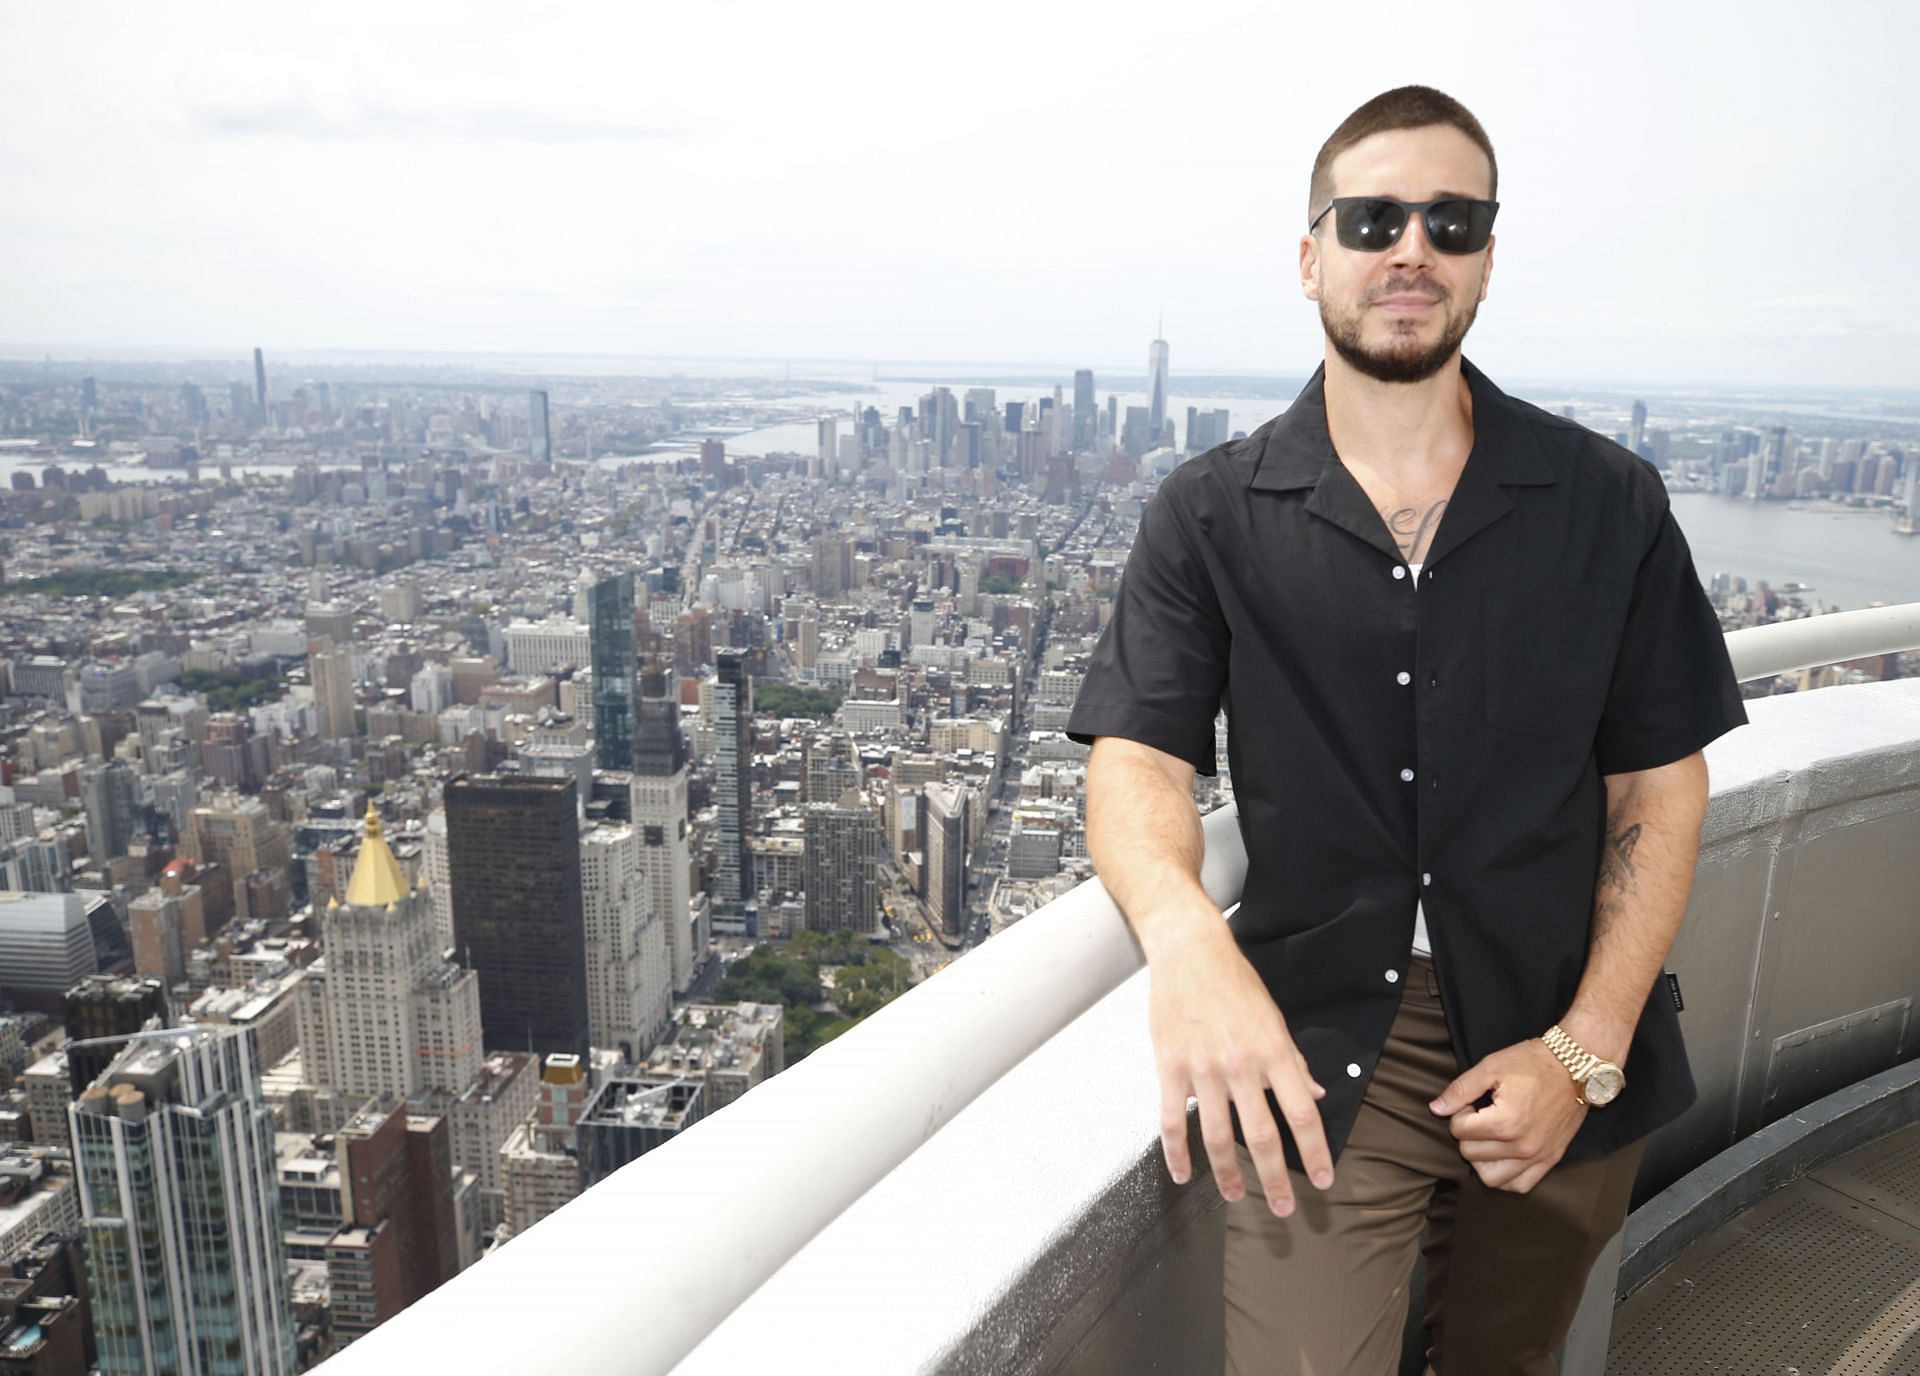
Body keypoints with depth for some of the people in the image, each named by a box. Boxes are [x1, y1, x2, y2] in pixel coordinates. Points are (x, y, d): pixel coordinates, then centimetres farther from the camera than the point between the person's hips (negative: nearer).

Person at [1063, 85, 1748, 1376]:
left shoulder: (1609, 503, -3)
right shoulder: (1210, 516, -6)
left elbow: (1659, 787, -1)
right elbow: (1137, 761, -14)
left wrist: (1586, 1048, -10)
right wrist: (1184, 937, -35)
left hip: (1556, 1046, 3)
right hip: (1314, 1050, -2)